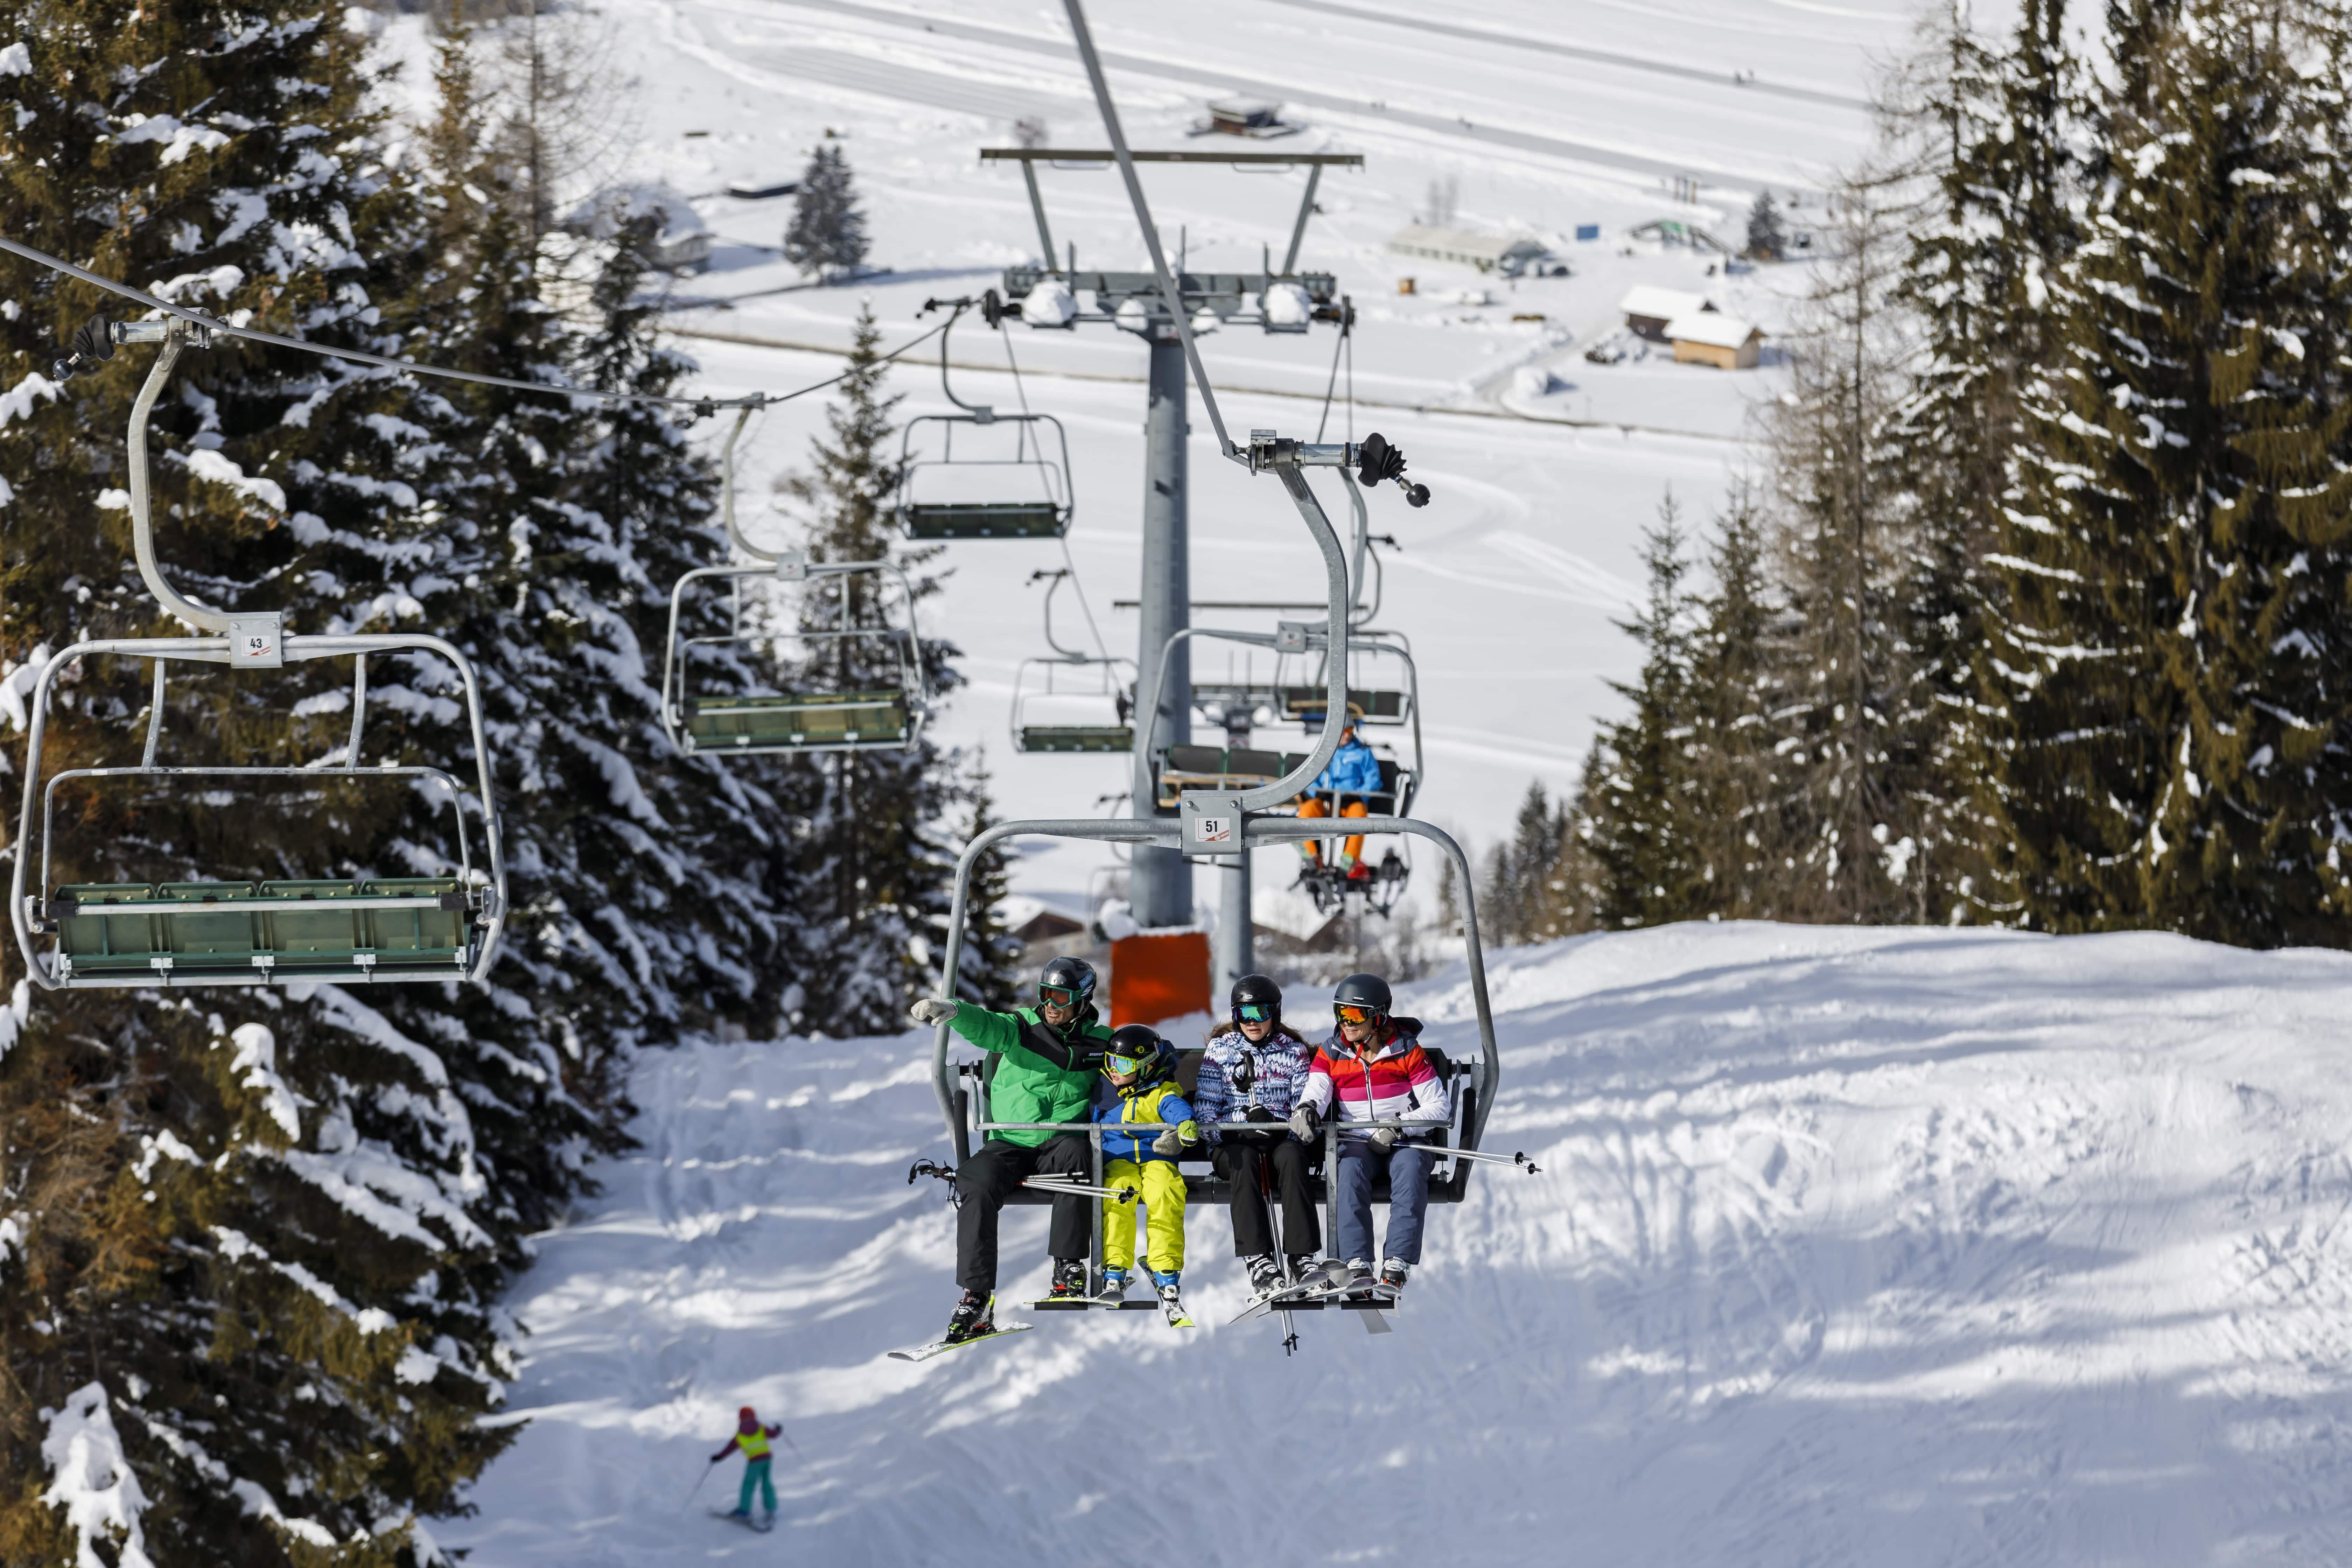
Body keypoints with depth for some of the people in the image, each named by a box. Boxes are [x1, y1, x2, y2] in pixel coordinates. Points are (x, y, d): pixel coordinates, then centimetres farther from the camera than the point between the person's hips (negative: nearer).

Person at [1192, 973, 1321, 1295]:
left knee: (1291, 1157, -36)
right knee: (1244, 1160, -37)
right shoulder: (1220, 1049, 13)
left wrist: (1286, 1131, -16)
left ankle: (1302, 1257, -44)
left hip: (1282, 1141, 0)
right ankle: (1258, 1260, -47)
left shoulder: (1294, 1051, 13)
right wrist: (1222, 1136, -12)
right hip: (1232, 1144, 0)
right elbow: (1205, 1106, 7)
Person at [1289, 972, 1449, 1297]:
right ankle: (1357, 1265, -40)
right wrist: (1306, 1109, -34)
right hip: (1357, 1141, 1)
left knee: (1410, 1167, -35)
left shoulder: (1406, 1051, 0)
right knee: (1350, 1169, -33)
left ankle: (1397, 1266, -42)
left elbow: (1439, 1108, -3)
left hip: (1404, 1141, -1)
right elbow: (1316, 1091, -9)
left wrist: (1398, 1127, -17)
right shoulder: (1331, 1054, 7)